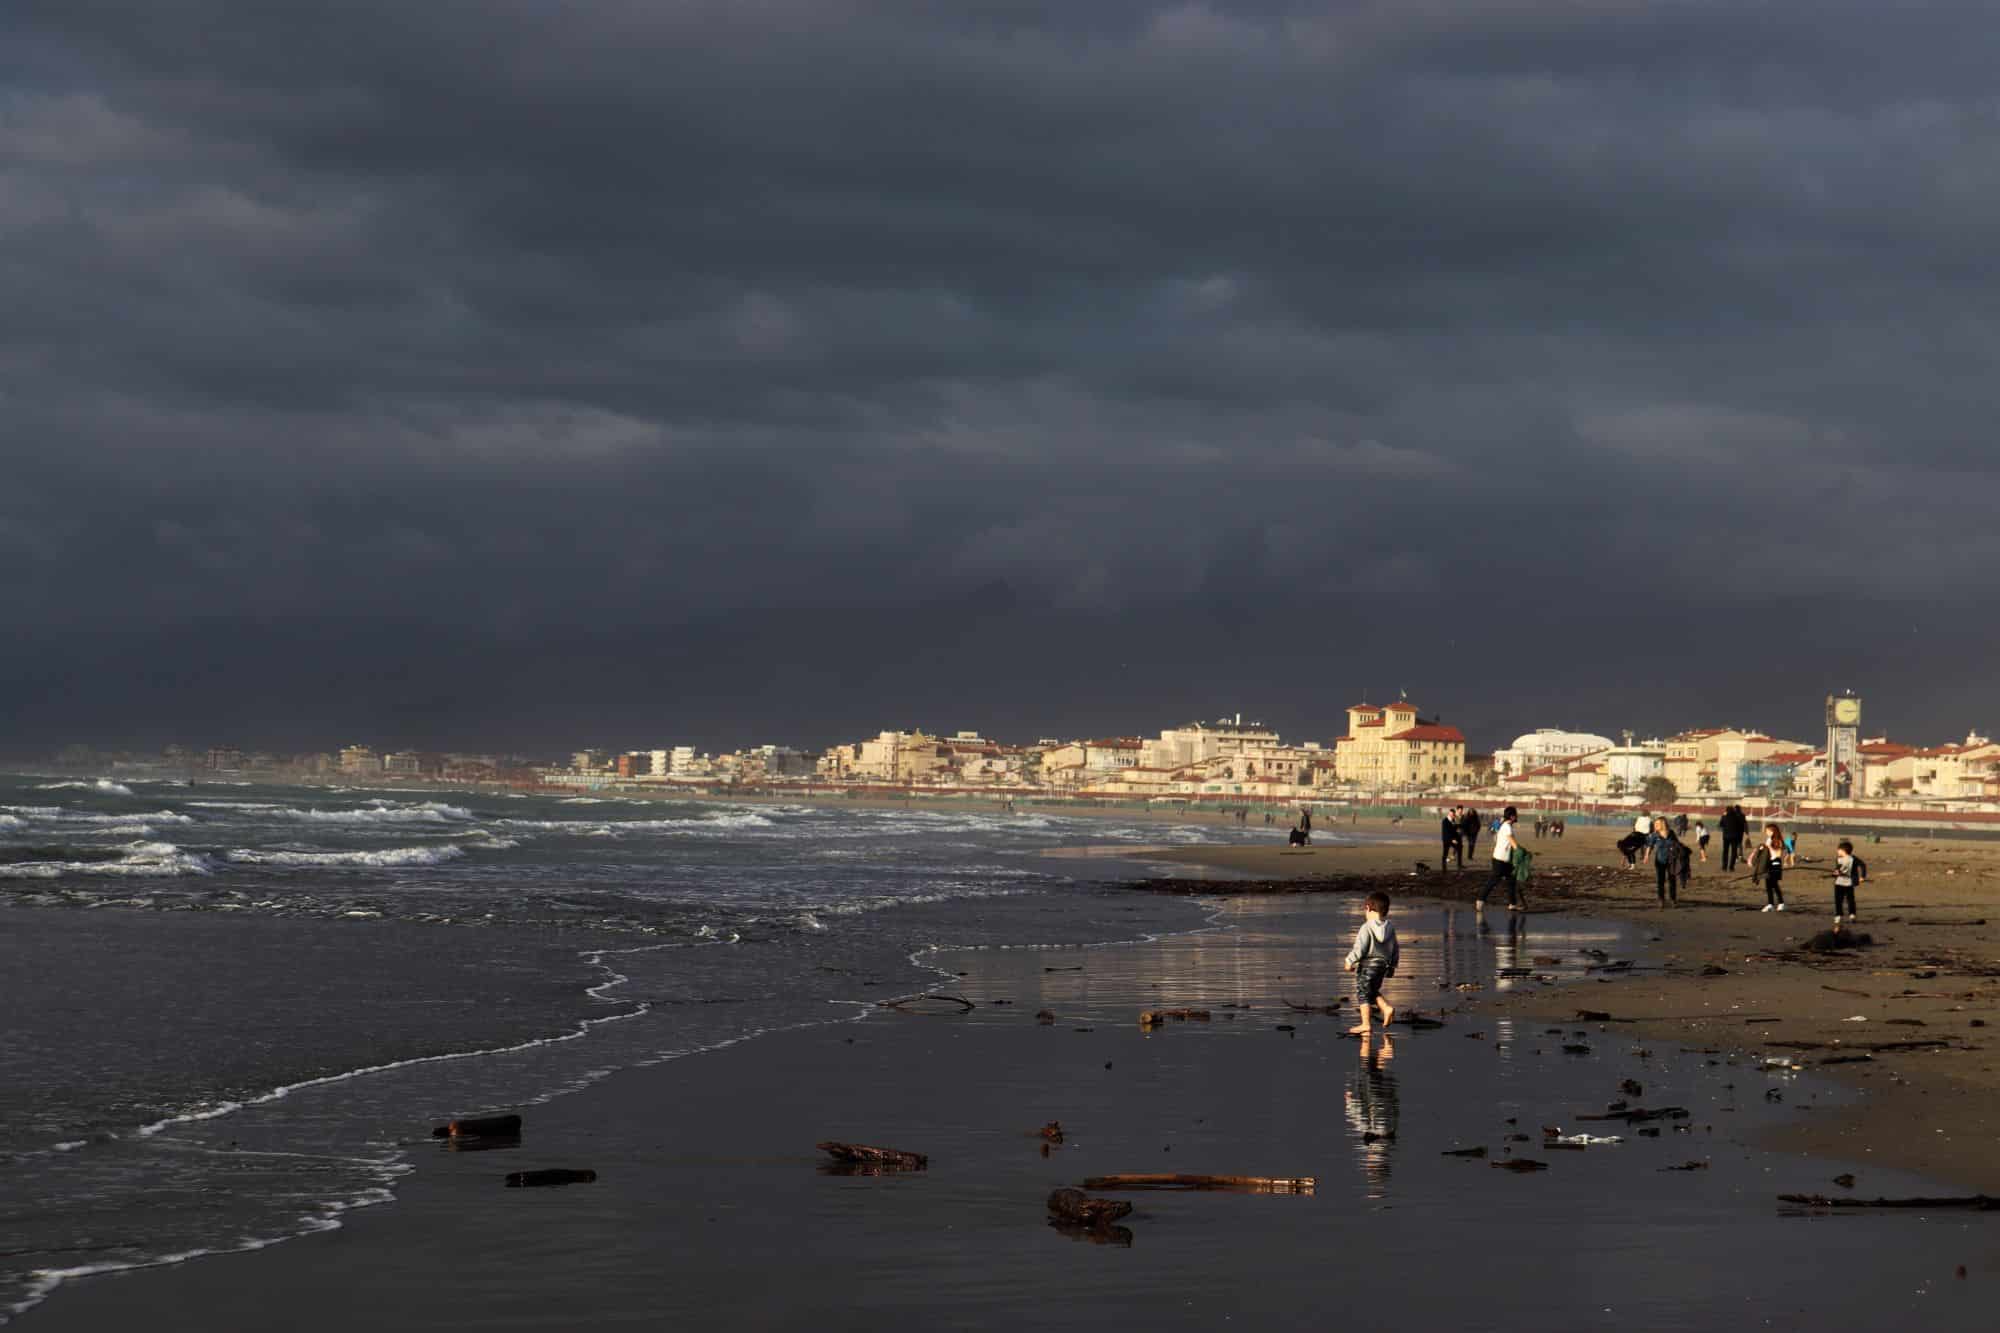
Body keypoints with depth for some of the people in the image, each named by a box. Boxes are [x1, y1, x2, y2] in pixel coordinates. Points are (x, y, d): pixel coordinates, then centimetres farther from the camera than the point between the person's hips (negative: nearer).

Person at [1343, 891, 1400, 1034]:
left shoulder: (1366, 928, -17)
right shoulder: (1390, 928, 4)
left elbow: (1359, 948, -19)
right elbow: (1396, 949, 11)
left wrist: (1350, 961, -7)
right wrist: (1392, 966, 22)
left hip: (1367, 965, -7)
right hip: (1382, 966, 7)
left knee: (1363, 994, 3)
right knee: (1373, 991, 23)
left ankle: (1366, 1024, 6)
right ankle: (1387, 1007, 1)